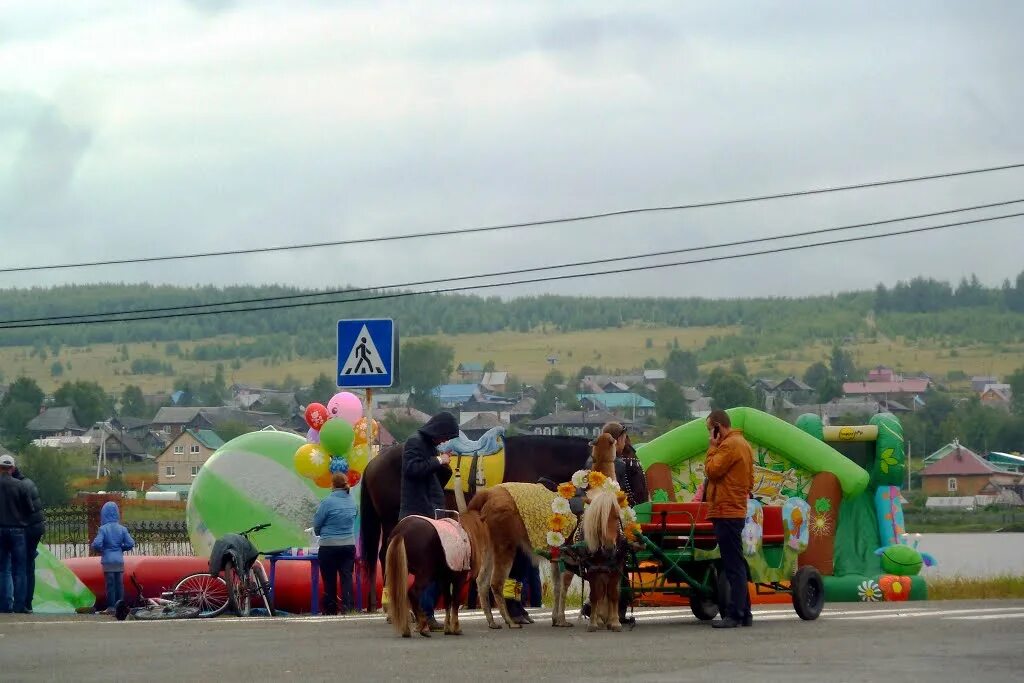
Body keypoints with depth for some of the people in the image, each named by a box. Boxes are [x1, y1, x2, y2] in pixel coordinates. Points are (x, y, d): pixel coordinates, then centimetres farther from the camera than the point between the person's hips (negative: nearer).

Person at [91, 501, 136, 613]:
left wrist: (101, 549, 2)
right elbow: (131, 544, -3)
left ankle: (111, 607, 4)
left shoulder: (103, 529, -10)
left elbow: (96, 544, -19)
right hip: (119, 560, 3)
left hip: (108, 561, -3)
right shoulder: (122, 529, -1)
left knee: (110, 584, 3)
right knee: (119, 584, 10)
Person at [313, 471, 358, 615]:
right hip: (349, 545, 4)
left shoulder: (328, 502, -12)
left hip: (329, 546, -4)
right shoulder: (352, 502, 3)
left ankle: (330, 610, 11)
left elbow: (316, 524, -3)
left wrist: (320, 533, 18)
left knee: (329, 580, 5)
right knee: (346, 577, 1)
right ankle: (347, 607, -10)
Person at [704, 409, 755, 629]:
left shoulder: (730, 445, -12)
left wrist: (713, 446, -7)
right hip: (735, 510, 10)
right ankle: (743, 613, 15)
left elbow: (712, 469, -17)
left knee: (733, 565, -10)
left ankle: (734, 614, -11)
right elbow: (749, 480, 23)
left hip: (726, 513, -10)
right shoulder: (742, 444, 20)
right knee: (735, 565, 13)